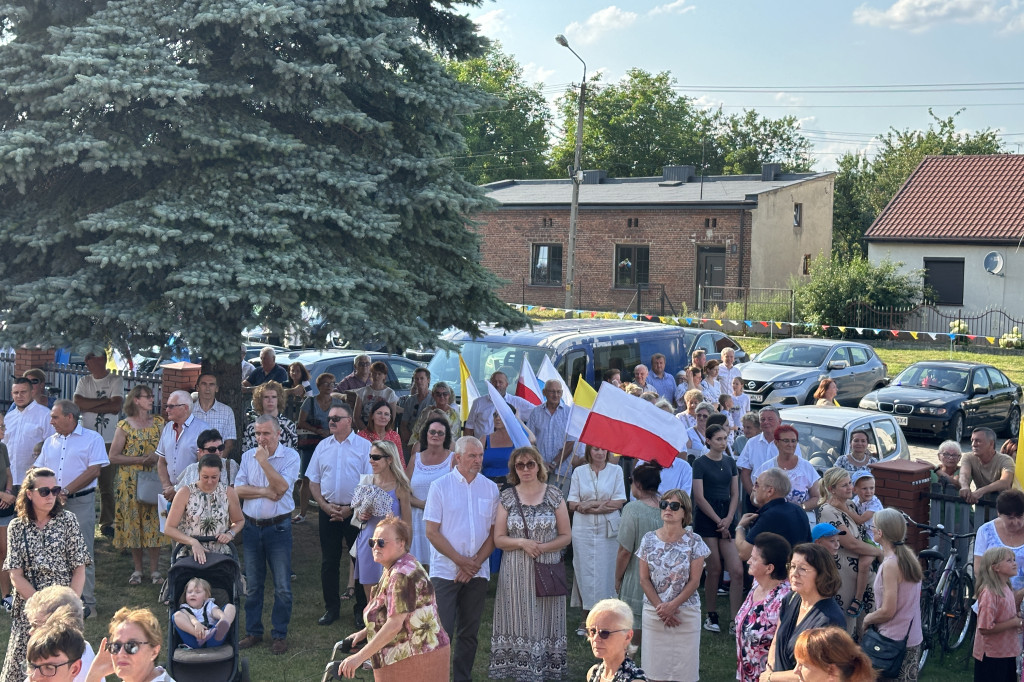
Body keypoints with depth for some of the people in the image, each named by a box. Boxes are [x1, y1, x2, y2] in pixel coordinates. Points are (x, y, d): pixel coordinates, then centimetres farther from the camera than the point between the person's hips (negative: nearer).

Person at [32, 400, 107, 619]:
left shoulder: (92, 439, 0)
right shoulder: (50, 442, 17)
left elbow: (94, 471, -9)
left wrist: (65, 491, -13)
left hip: (81, 502, -5)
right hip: (53, 503, 5)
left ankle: (86, 601, 1)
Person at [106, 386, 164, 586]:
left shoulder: (159, 423, 7)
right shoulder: (125, 425, -2)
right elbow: (113, 457, -5)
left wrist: (157, 457, -9)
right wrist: (141, 459, -13)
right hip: (131, 483, -2)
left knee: (154, 522, 0)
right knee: (133, 522, 3)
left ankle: (154, 569, 7)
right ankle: (137, 569, 14)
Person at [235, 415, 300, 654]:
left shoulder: (290, 456, -6)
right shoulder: (248, 456, 7)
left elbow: (281, 487, -19)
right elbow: (237, 490, -2)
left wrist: (264, 461, -18)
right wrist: (265, 492, -13)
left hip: (278, 526, -4)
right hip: (251, 525, 4)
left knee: (282, 586, 0)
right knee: (252, 585, 12)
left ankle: (280, 635, 12)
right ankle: (253, 632, 23)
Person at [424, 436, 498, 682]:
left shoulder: (490, 488, 7)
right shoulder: (440, 486, -3)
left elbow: (494, 532, 8)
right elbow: (432, 532, -6)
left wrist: (475, 562, -6)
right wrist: (461, 561, -10)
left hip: (478, 572, 3)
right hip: (445, 570, -3)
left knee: (469, 632, 8)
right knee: (441, 631, -7)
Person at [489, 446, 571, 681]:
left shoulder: (554, 495, 3)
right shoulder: (507, 497, 4)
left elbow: (566, 536, 3)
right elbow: (498, 539, 3)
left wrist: (541, 547, -12)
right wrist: (522, 543, -15)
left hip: (547, 570, 0)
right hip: (516, 572, 0)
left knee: (544, 621, 3)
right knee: (520, 621, 1)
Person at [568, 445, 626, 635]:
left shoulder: (616, 470, 6)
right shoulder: (579, 471, 8)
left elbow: (619, 502, -2)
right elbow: (572, 504, 2)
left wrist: (590, 505, -11)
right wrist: (602, 504, -11)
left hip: (608, 529, -1)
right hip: (583, 529, 1)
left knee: (606, 570, -3)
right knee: (585, 569, -1)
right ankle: (586, 617, 6)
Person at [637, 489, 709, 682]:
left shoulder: (694, 541, -4)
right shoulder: (649, 540, 1)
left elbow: (694, 581, -6)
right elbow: (644, 579, 1)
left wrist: (672, 605, -14)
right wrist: (660, 607, -9)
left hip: (686, 611, -2)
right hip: (654, 611, 2)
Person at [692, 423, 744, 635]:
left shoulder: (730, 462, 12)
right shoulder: (700, 463, -4)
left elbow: (735, 494, 12)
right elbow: (699, 497, -8)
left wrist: (729, 519, -3)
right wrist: (718, 521, -8)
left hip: (727, 516, 5)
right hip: (706, 519, -5)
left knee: (737, 570, -6)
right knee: (714, 569, -4)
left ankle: (734, 620, -3)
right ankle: (711, 615, 12)